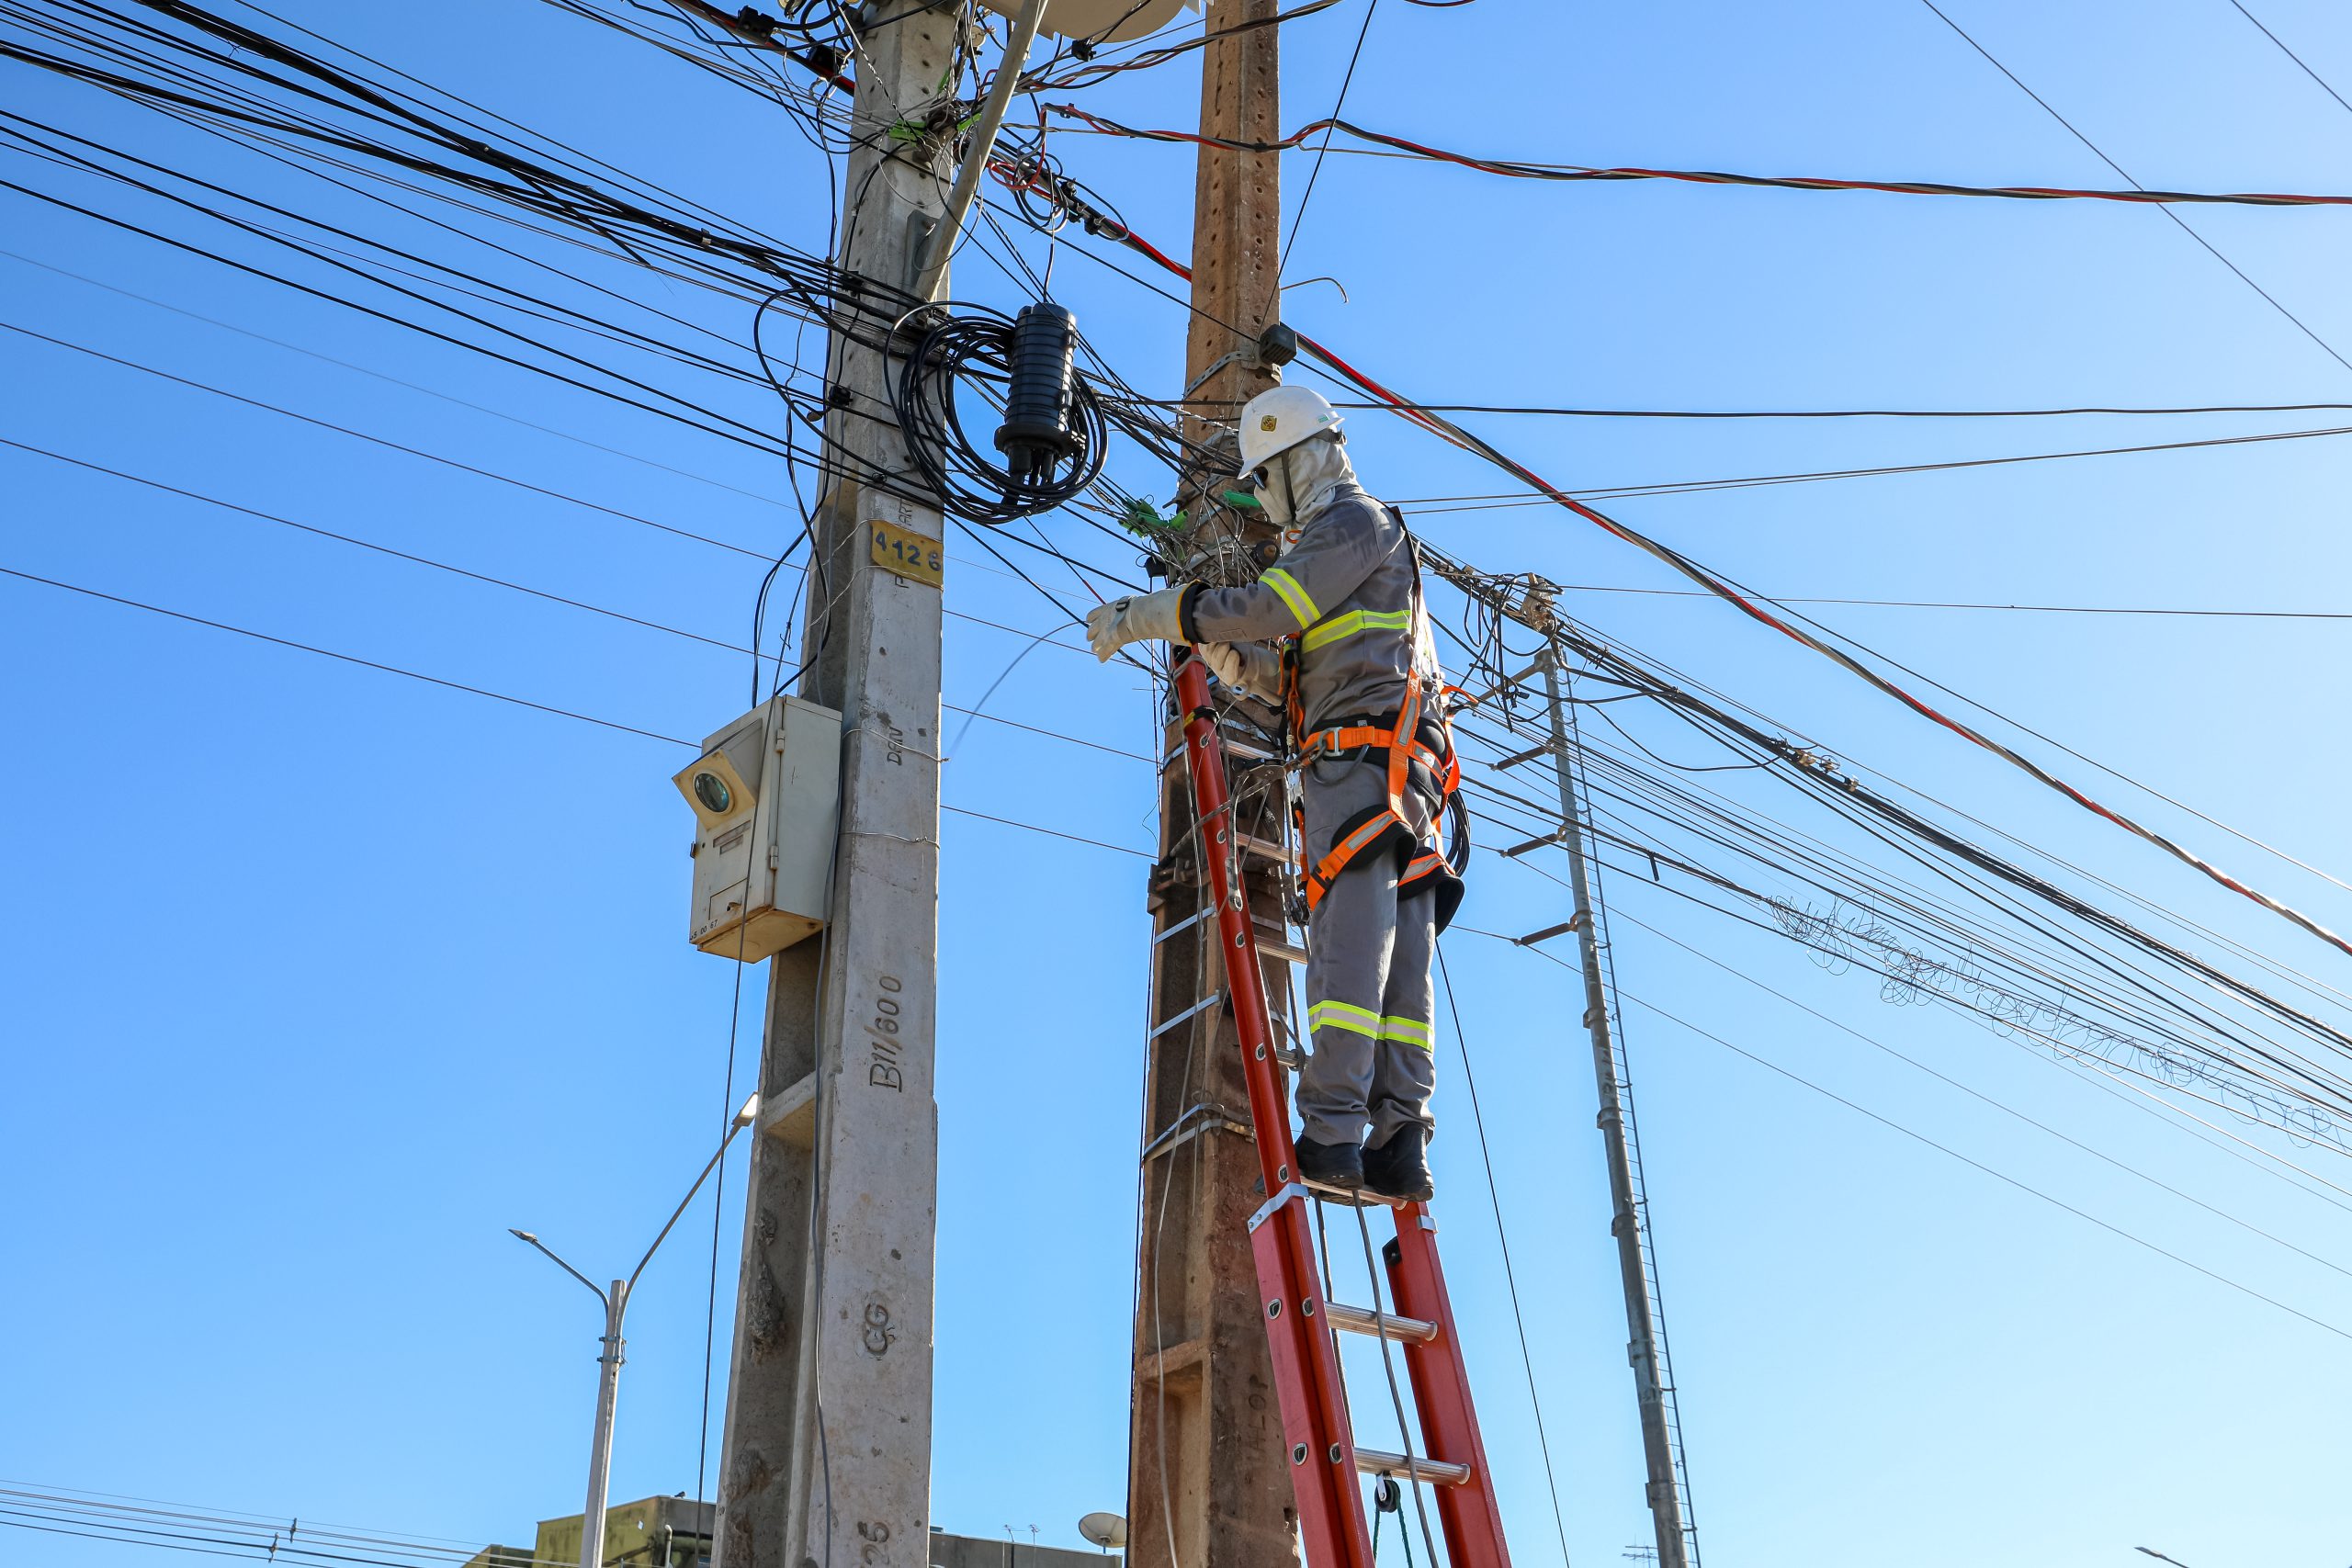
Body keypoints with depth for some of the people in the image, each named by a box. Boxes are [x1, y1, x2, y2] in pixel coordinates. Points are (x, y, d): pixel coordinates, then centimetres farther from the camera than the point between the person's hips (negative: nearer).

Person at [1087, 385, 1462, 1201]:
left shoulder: (1355, 520, 2)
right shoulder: (1344, 539, 33)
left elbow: (1266, 607, -12)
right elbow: (1299, 674, 29)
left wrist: (1142, 615, -7)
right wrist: (1226, 654, 13)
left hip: (1361, 759, -10)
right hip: (1397, 771, 10)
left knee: (1348, 941, -17)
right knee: (1399, 963, -1)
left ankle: (1332, 1133, -24)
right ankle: (1400, 1146, -7)